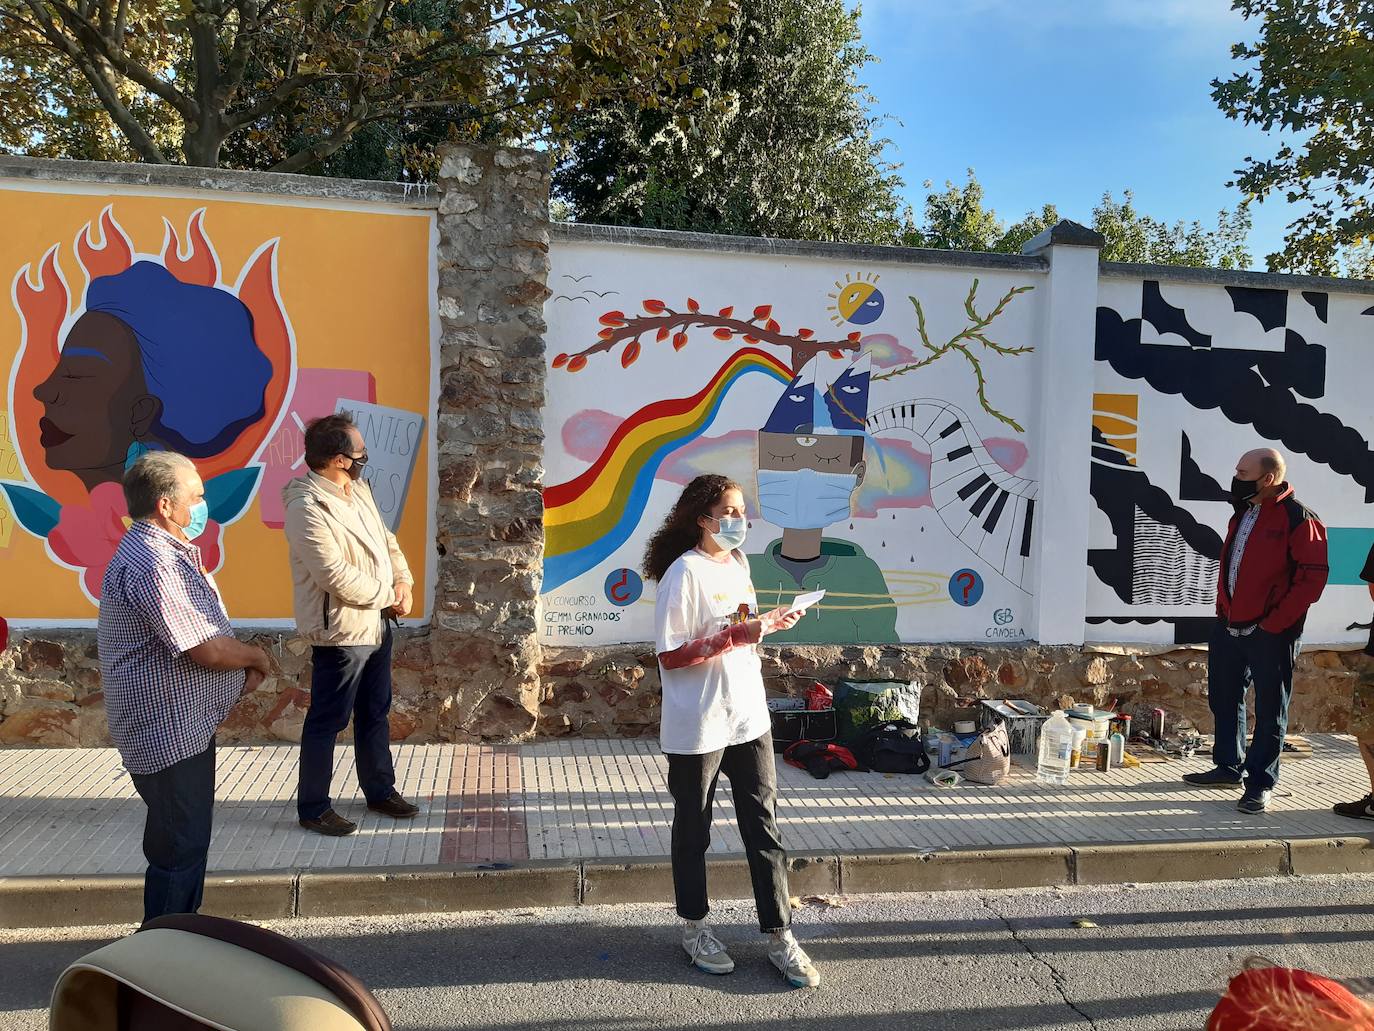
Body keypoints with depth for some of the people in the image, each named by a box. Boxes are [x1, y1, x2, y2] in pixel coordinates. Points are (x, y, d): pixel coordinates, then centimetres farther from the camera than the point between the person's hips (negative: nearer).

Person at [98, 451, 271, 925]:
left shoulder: (171, 552, 11)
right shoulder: (152, 563, -24)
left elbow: (206, 633, 18)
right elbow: (208, 650, -26)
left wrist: (243, 666, 0)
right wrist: (257, 658, -7)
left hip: (185, 726, 11)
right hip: (169, 732, -11)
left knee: (186, 840, 22)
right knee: (180, 849, 1)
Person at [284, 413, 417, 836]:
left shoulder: (358, 490, 7)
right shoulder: (307, 508, -22)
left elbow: (386, 541, 13)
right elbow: (337, 576, -26)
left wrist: (403, 583, -3)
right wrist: (388, 596, -13)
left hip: (377, 623, 9)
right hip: (340, 631, -9)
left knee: (375, 713, 19)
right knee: (327, 721, 5)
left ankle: (380, 791, 34)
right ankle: (313, 809, 20)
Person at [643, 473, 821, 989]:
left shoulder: (738, 563, 8)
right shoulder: (684, 572, -15)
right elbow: (670, 656, -17)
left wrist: (768, 622, 1)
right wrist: (735, 637, -25)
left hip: (748, 718, 7)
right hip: (697, 727, -6)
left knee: (764, 827, 8)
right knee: (693, 830, 12)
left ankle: (779, 936, 19)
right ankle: (694, 927, 30)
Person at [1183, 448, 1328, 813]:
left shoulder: (1298, 518, -13)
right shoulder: (1243, 513, 12)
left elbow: (1313, 577, -17)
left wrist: (1275, 622, -17)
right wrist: (1224, 607, 13)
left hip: (1270, 633, -8)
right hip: (1229, 625, 8)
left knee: (1270, 709, 4)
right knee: (1223, 698, 16)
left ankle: (1260, 783, 13)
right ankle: (1229, 766, 31)